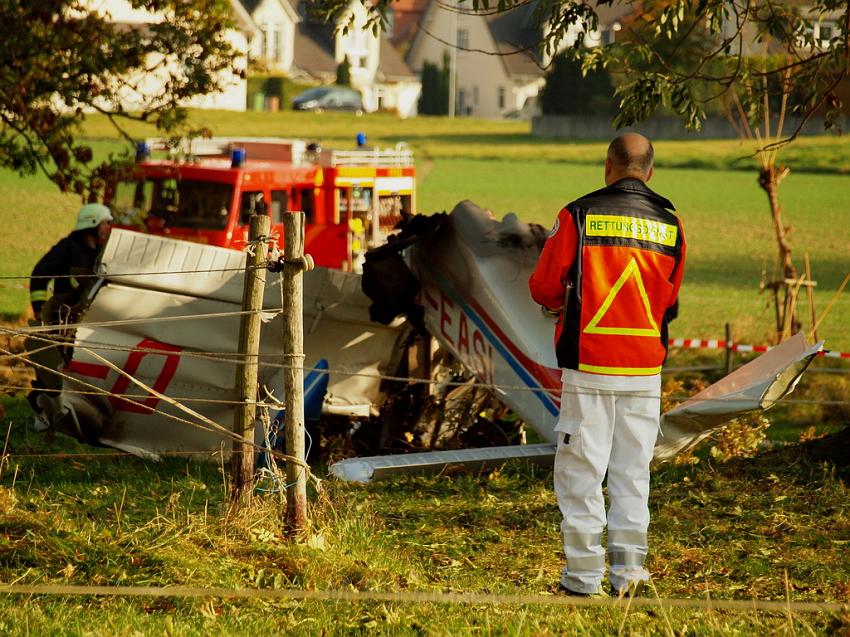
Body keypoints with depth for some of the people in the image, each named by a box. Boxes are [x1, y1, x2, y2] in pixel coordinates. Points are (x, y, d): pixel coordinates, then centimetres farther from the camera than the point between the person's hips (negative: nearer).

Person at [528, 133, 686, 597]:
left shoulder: (579, 215, -6)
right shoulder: (669, 225, 4)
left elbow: (544, 286, -3)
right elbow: (669, 301, 13)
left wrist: (559, 304, 19)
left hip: (589, 365, -3)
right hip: (645, 367, 3)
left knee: (580, 469, 3)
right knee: (632, 471, 10)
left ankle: (584, 573, 3)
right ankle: (628, 568, 10)